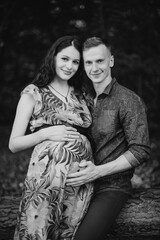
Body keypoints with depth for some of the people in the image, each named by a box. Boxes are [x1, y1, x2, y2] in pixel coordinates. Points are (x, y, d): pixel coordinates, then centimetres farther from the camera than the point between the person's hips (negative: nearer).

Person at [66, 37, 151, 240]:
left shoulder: (128, 100, -9)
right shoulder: (85, 99, 12)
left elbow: (140, 151, -13)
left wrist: (98, 171, -18)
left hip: (112, 188, -6)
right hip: (82, 184, 6)